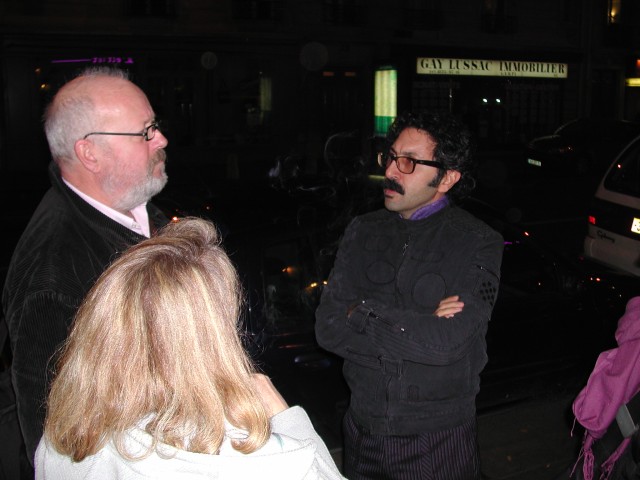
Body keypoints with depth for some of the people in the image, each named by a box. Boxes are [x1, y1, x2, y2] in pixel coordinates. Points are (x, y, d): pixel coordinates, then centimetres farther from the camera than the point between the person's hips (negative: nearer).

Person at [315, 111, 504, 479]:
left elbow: (448, 343, -24)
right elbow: (328, 328, -8)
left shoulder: (478, 243, -12)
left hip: (438, 439, -3)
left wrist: (362, 314, -15)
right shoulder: (363, 232, 0)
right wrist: (418, 329, -18)